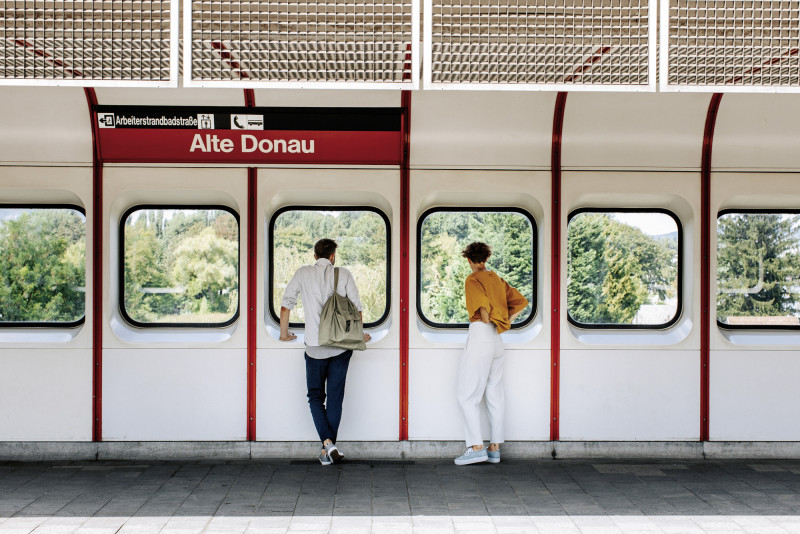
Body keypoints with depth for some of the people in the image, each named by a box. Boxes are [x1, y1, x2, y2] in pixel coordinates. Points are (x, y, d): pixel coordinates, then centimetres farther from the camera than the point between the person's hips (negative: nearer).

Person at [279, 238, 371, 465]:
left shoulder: (303, 273, 3)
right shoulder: (343, 274, 3)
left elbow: (286, 304, 2)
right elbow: (356, 307, 2)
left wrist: (284, 333, 15)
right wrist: (359, 335, 16)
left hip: (314, 346, -1)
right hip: (341, 346, 1)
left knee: (315, 396, 11)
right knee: (335, 397, 9)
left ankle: (327, 441, -8)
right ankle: (329, 450, 12)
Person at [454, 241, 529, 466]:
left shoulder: (472, 280, -8)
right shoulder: (497, 279, 14)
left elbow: (483, 304, -25)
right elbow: (521, 301, 19)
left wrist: (487, 323, -9)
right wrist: (506, 321, 13)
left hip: (480, 335, -8)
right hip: (497, 340, 8)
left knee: (467, 394, -4)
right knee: (495, 394, 10)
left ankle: (476, 447, -7)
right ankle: (495, 447, 14)